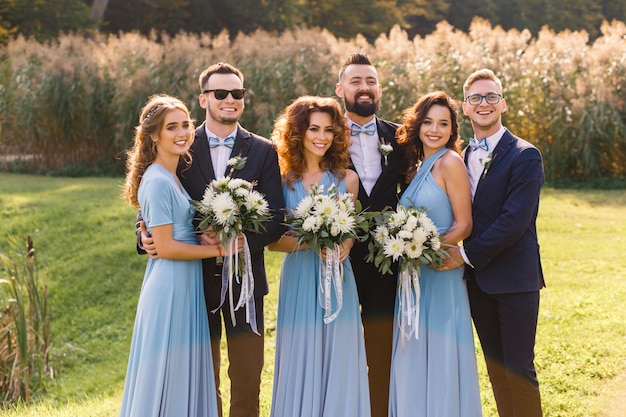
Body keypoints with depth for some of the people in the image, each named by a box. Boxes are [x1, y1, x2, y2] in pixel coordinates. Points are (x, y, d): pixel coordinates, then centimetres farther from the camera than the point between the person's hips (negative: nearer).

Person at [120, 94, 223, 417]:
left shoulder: (174, 177, 12)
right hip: (170, 286, -9)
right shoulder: (158, 181, -16)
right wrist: (218, 249, -12)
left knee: (186, 374, 14)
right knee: (167, 375, 0)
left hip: (187, 285, 9)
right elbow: (166, 247, -19)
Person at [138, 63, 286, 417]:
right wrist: (148, 235, -20)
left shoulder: (264, 152, 2)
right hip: (197, 278, 0)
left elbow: (276, 219, -5)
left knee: (248, 381, 7)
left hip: (245, 279, 0)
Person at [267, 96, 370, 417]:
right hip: (298, 278, -1)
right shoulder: (284, 180, -1)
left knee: (337, 361, 4)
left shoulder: (347, 179, 3)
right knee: (300, 361, 4)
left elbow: (349, 233, 10)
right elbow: (272, 240, -1)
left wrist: (344, 246, -12)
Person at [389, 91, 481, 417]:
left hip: (440, 276, -8)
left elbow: (464, 225, -12)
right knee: (413, 363, 12)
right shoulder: (420, 166, 13)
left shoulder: (450, 162, -11)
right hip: (415, 276, 8)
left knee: (439, 362, -1)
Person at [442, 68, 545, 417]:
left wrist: (467, 254, -15)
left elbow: (515, 220, -18)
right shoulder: (461, 158, 12)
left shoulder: (525, 156, -9)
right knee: (496, 368, 12)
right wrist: (448, 251, -7)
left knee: (519, 369, -3)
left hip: (515, 277, -6)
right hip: (478, 279, 6)